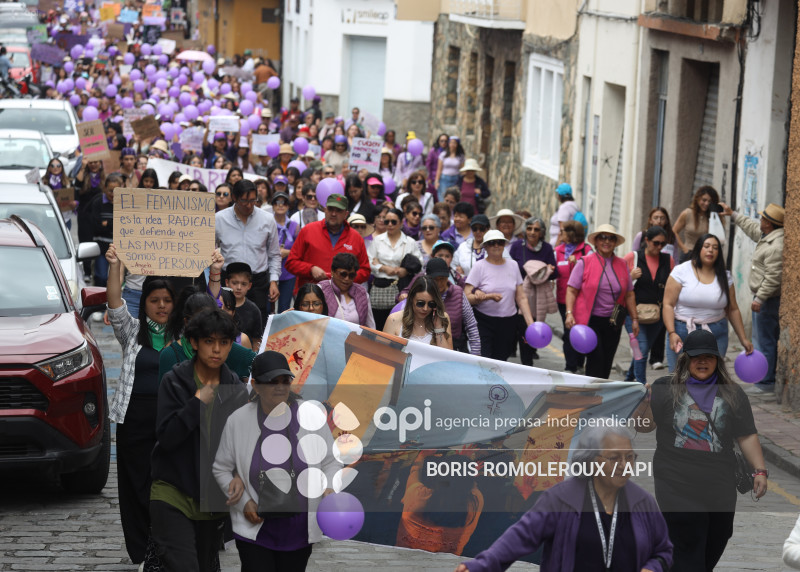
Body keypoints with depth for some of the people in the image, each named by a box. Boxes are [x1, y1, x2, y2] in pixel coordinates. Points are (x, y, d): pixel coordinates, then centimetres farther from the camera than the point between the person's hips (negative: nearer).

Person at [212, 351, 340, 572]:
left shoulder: (311, 416, -6)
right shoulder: (238, 421, -7)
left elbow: (331, 462, 3)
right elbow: (221, 469, 5)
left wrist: (329, 490, -16)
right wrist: (243, 502, -7)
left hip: (298, 529, 1)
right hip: (255, 529, -1)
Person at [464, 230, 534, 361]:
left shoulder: (513, 265, 10)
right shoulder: (479, 266, -1)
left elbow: (521, 298, 11)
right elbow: (466, 297, -8)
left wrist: (530, 323, 2)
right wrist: (489, 296, -22)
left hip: (508, 324, 3)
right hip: (483, 322, -3)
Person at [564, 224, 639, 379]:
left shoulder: (622, 265, 10)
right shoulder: (585, 263, -2)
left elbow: (629, 294, 15)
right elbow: (572, 290, -3)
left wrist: (634, 319, 11)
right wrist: (569, 313, -15)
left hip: (613, 323, 4)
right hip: (590, 320, -4)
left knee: (607, 362, 6)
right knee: (596, 360, -12)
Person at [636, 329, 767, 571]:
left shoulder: (732, 394, 6)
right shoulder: (665, 389, 1)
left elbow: (747, 436, 8)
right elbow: (646, 425, 2)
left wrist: (760, 470, 0)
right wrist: (641, 403, -17)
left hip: (719, 487, 3)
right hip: (678, 485, -3)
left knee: (715, 544, 14)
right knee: (688, 552, -8)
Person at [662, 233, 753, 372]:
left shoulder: (725, 277, 8)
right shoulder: (681, 271, -1)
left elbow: (733, 310, 13)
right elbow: (668, 305, -4)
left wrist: (743, 339, 10)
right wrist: (672, 333, -15)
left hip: (716, 334, 2)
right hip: (682, 334, -2)